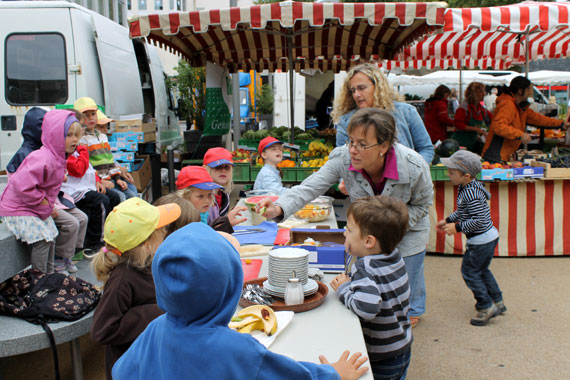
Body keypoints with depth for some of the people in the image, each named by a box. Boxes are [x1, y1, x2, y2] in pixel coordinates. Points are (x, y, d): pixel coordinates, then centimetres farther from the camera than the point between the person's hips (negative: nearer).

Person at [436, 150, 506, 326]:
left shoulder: (470, 194, -28)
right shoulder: (467, 188, 4)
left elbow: (480, 220, -28)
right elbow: (463, 211, 18)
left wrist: (457, 228, -22)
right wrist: (448, 220, 15)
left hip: (480, 240, -10)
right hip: (490, 236, 10)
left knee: (469, 271, 3)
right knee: (482, 270, 23)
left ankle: (486, 307, 10)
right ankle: (498, 302, 33)